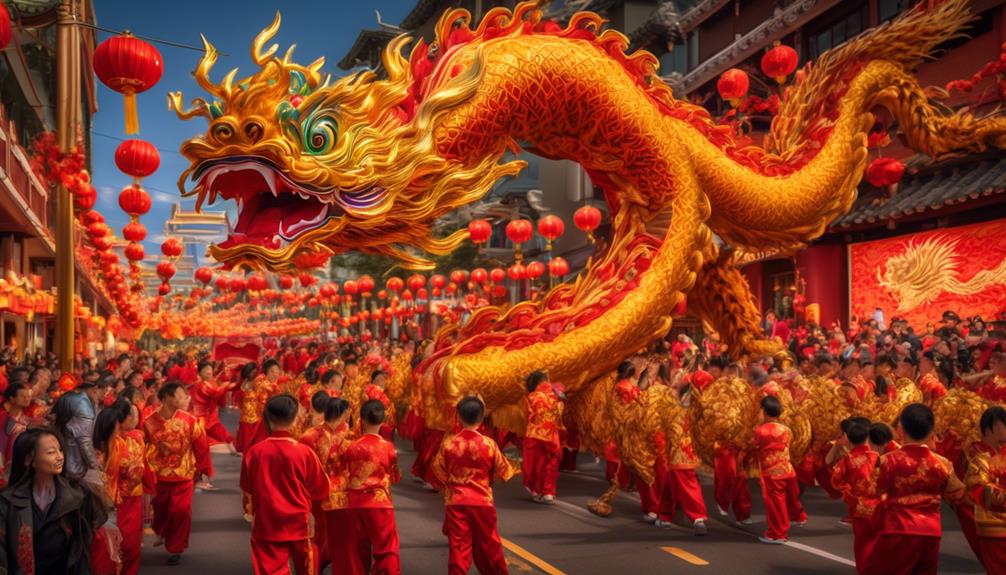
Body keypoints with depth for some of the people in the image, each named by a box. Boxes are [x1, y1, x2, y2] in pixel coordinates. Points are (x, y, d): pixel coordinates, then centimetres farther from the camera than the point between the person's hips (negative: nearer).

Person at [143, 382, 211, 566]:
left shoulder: (189, 421, -14)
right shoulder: (149, 423, -14)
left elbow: (201, 447, -4)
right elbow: (145, 450, -2)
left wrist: (200, 469, 3)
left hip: (184, 476, -1)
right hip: (158, 476, 1)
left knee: (180, 511, -5)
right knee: (159, 510, 18)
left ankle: (175, 548, 14)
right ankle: (162, 534, 50)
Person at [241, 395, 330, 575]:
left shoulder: (254, 452, -10)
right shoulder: (305, 452, -14)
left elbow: (247, 488, 5)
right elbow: (321, 490, -3)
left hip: (266, 525, 1)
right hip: (299, 524, 0)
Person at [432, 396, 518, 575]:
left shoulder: (448, 443, -7)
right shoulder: (489, 444, -10)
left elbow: (438, 473, -2)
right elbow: (501, 472, -2)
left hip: (455, 501, 0)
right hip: (482, 501, 0)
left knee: (458, 545, 3)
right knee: (488, 543, 15)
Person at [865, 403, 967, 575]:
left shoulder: (888, 460, -7)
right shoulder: (942, 464, 0)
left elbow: (880, 494, 2)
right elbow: (957, 496, 13)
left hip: (899, 531, -4)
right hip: (931, 533, 4)